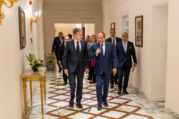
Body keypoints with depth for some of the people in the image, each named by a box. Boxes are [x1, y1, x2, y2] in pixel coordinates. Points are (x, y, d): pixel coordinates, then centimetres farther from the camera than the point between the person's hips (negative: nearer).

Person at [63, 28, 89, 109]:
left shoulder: (84, 43, 0)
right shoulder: (69, 43, -6)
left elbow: (86, 56, 5)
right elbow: (65, 56, -3)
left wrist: (87, 67, 1)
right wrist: (65, 68, -7)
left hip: (81, 67, 2)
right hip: (72, 67, -2)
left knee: (80, 85, 7)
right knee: (72, 84, -3)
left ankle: (78, 101, 21)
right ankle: (72, 98, 24)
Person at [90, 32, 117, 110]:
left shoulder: (111, 45, -4)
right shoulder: (94, 46, -5)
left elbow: (114, 57, -5)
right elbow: (91, 57, -7)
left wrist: (115, 67, -16)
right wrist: (96, 53, -27)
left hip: (107, 69, 2)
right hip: (98, 69, -1)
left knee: (106, 85, 13)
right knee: (99, 85, -8)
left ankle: (104, 100, 33)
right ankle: (99, 103, 3)